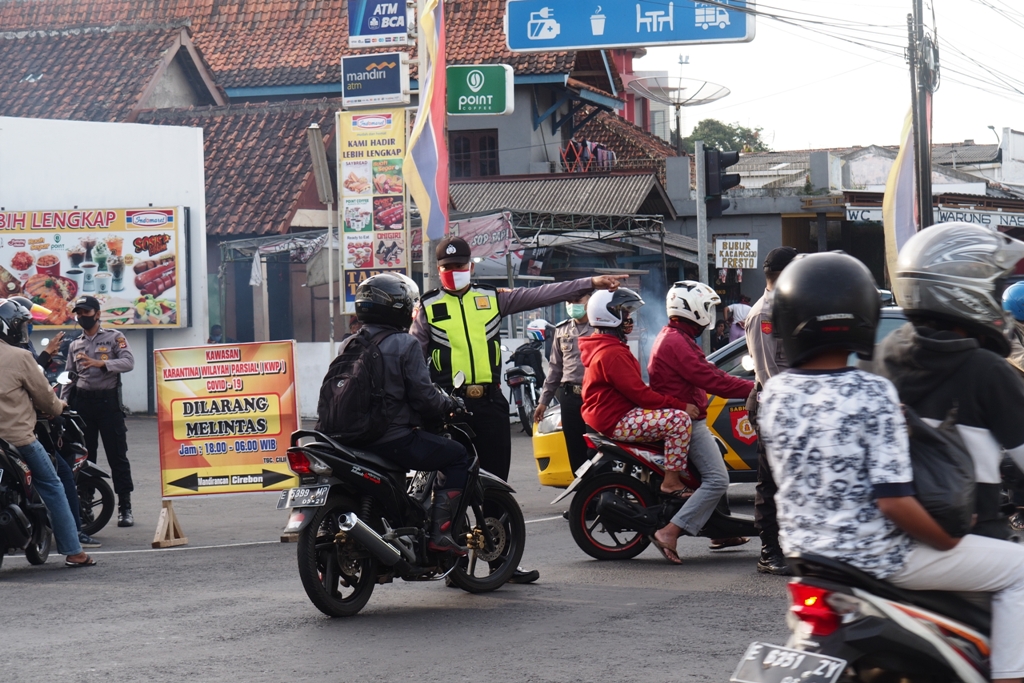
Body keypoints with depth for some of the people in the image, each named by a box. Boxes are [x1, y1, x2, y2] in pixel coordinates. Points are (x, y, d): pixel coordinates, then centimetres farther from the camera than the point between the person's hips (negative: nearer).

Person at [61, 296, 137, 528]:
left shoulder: (114, 338, 3)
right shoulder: (75, 345, 18)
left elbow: (128, 362, -12)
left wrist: (101, 363, -26)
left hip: (108, 401, -4)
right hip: (82, 402, 4)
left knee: (117, 455, -4)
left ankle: (125, 508, -1)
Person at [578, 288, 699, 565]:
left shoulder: (601, 347, 18)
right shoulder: (612, 353, -18)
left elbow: (633, 388, 21)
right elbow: (639, 393, -22)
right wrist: (680, 405, -17)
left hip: (615, 415, 11)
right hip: (616, 421, -11)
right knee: (679, 420, -25)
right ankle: (671, 481, -19)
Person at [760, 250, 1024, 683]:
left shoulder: (773, 395, -3)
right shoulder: (873, 395, -19)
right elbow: (894, 500, -22)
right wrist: (948, 542, -7)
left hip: (802, 552, 7)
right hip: (877, 558, -7)